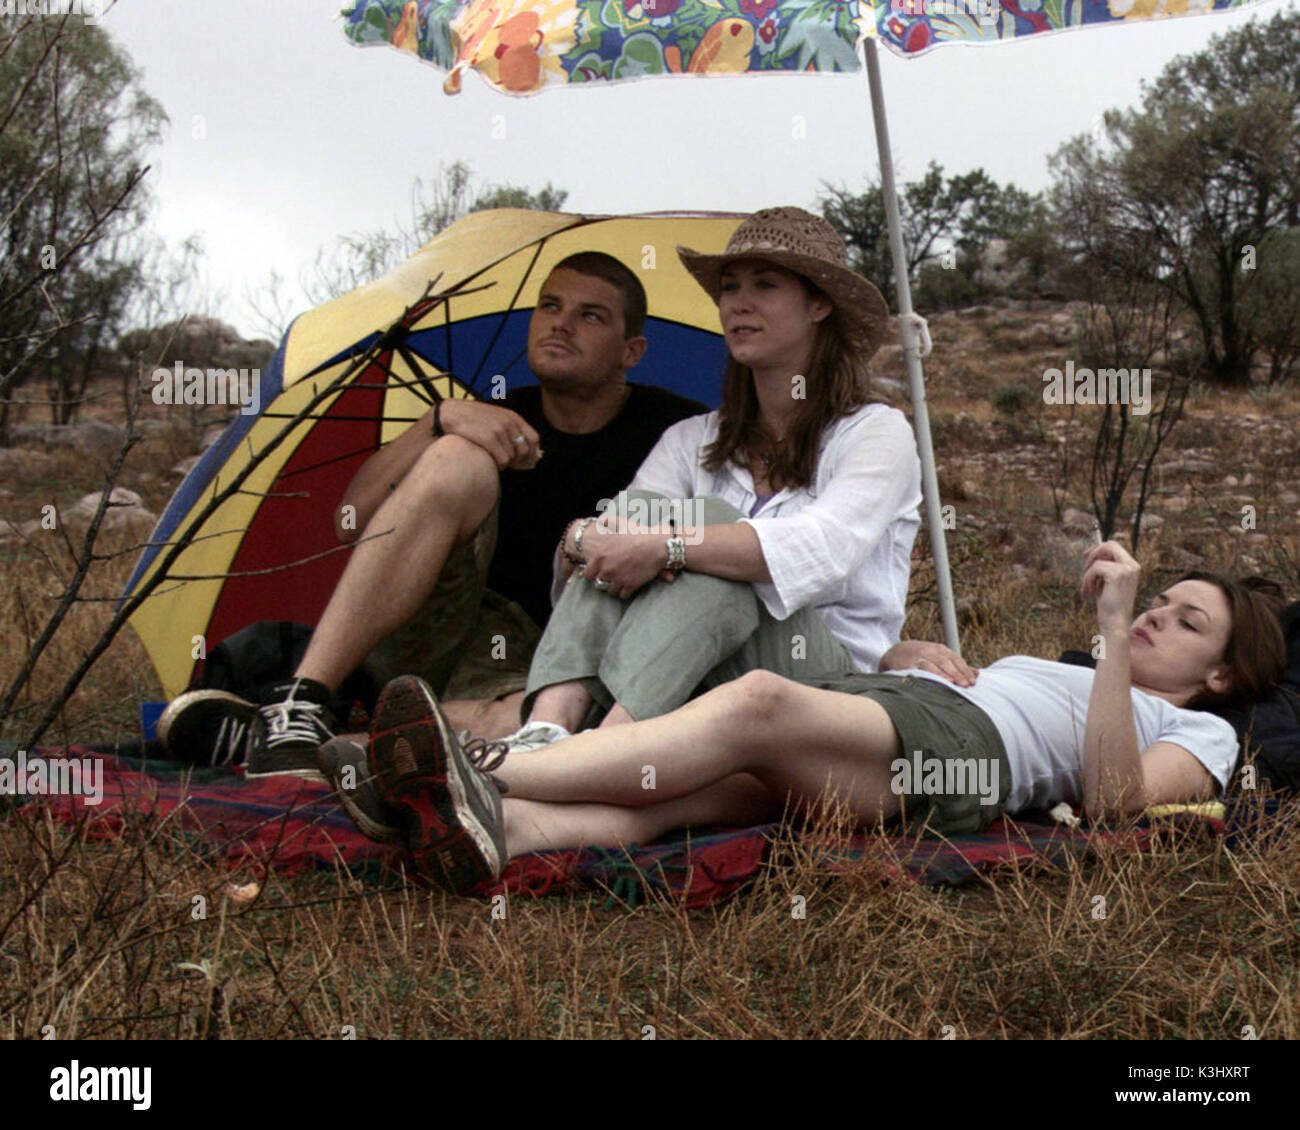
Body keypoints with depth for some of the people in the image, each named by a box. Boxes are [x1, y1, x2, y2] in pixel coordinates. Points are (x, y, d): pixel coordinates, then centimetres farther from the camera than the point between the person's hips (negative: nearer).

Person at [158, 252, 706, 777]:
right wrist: (443, 419, -16)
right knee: (458, 462, -27)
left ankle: (253, 737, -38)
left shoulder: (669, 429, 6)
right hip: (434, 643, 2)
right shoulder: (499, 420, 9)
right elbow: (354, 519, 0)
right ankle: (298, 706, -35)